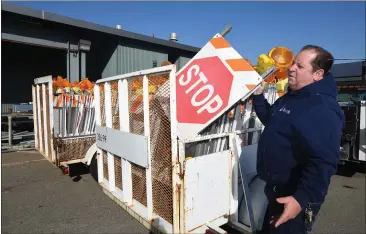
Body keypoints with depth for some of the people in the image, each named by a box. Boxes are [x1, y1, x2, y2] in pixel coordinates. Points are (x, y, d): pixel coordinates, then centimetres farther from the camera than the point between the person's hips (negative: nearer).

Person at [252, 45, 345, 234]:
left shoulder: (322, 109, -26)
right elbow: (272, 121, 21)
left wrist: (301, 199, -33)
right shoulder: (291, 96, 7)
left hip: (294, 198, -9)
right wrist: (258, 95, 11)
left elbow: (323, 163, -32)